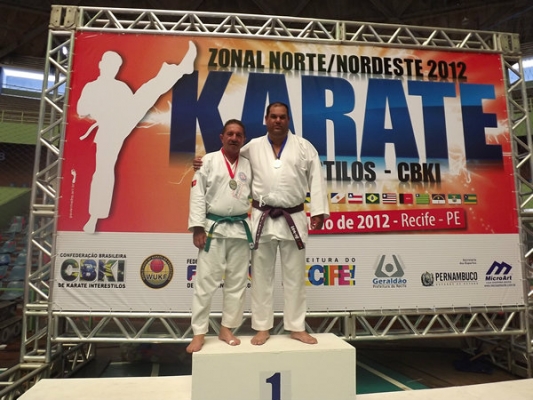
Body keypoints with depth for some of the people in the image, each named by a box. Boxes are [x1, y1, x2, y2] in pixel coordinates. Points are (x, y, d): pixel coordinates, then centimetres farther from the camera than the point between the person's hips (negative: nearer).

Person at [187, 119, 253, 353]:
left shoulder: (249, 165, 9)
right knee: (205, 282, 0)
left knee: (237, 283, 9)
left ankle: (227, 329, 25)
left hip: (241, 229, 4)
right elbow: (197, 196, -5)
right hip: (213, 229, -3)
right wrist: (198, 228, -11)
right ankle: (199, 333, 13)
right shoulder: (208, 161, -1)